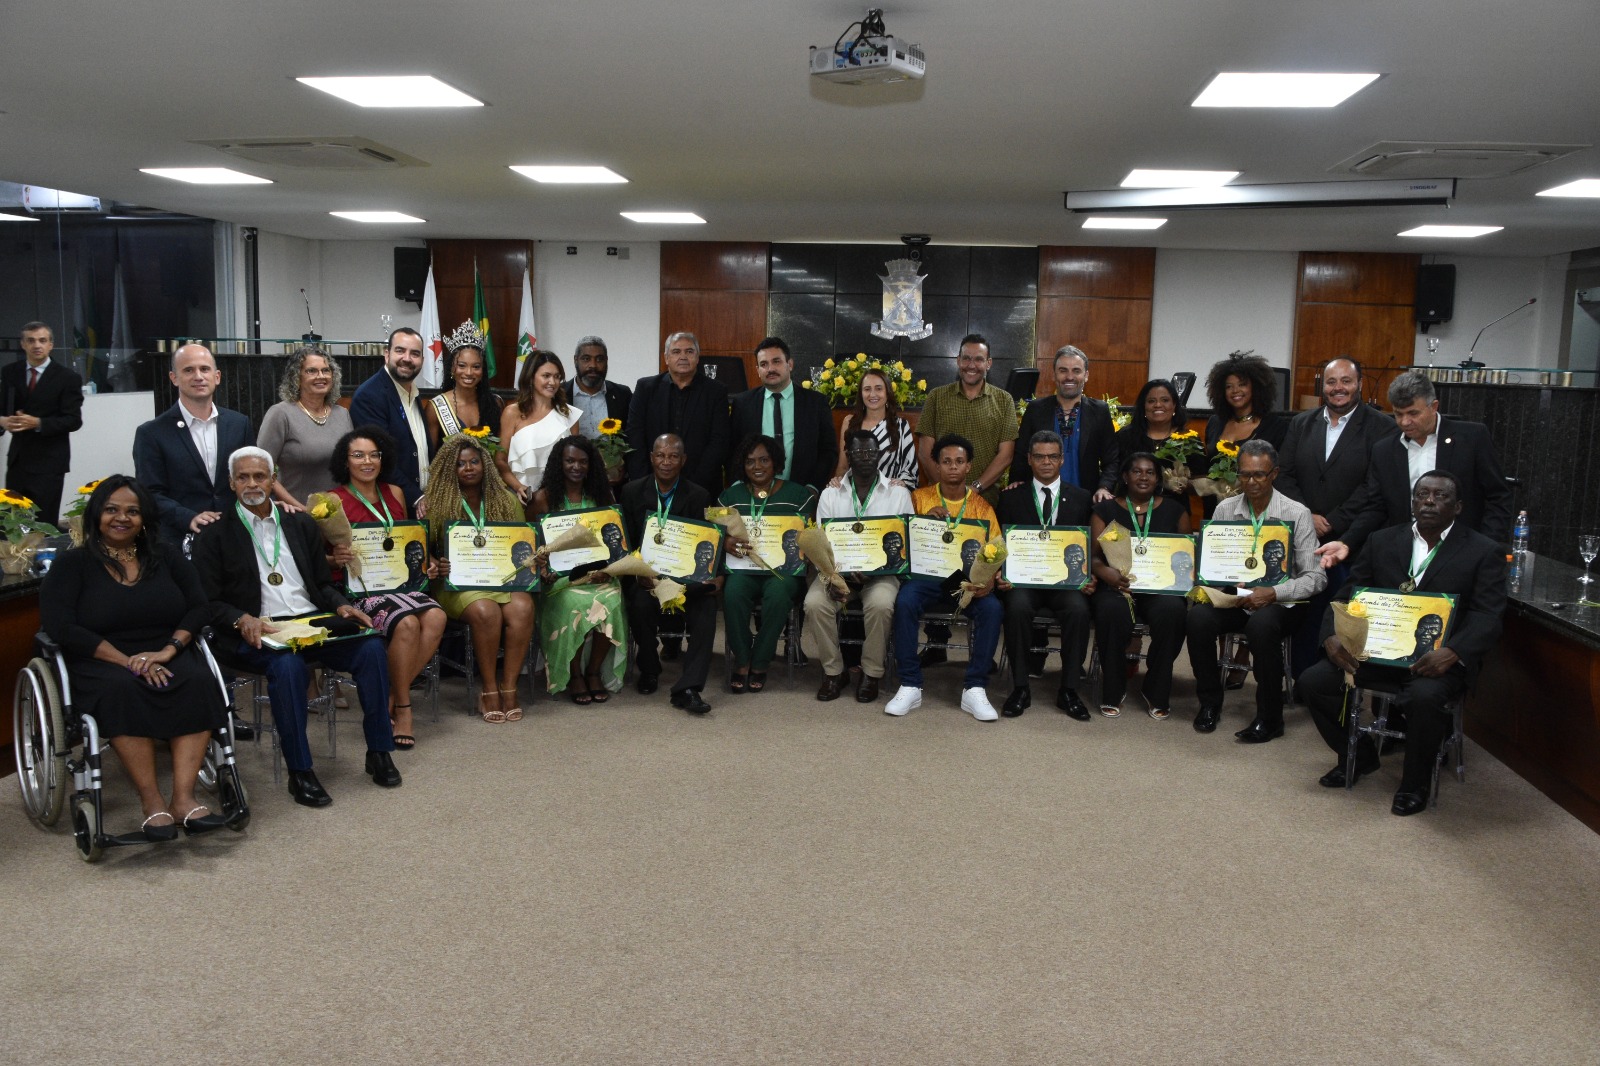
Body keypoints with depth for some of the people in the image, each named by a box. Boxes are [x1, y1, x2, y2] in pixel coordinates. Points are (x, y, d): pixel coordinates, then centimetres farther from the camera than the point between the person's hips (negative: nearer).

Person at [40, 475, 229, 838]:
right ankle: (151, 801, -33)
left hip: (169, 657, 2)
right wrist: (127, 661, -19)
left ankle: (183, 797, -35)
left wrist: (168, 650, -15)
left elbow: (199, 608, 5)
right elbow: (61, 627, -8)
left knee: (199, 683, -31)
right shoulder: (72, 563, 6)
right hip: (101, 663, -2)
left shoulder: (166, 556, 15)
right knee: (122, 690, -37)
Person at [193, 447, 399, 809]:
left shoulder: (301, 524, 19)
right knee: (287, 666, -37)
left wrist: (340, 605, -3)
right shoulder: (215, 534, 7)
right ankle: (300, 772, -24)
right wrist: (243, 620, -20)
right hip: (258, 631, -4)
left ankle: (379, 752, -10)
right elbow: (209, 601, 0)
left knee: (372, 647, -23)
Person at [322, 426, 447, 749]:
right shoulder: (334, 501, -1)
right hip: (357, 587, -5)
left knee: (435, 616, -26)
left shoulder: (394, 494, 15)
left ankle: (391, 699, -13)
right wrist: (336, 559, -23)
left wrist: (425, 563, 6)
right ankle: (402, 707, -14)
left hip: (401, 583, 5)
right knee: (407, 622, -33)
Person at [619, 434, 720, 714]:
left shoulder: (699, 497, 4)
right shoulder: (632, 492, 5)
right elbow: (625, 543, 3)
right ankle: (649, 670, -3)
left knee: (707, 604, -29)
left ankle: (687, 688, -28)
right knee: (642, 602, -32)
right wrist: (639, 574, -16)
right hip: (643, 572, 0)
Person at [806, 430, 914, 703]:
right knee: (815, 603, -27)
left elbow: (905, 543, -1)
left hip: (881, 572, -1)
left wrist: (872, 570, -17)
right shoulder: (830, 493, 6)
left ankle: (872, 673, -9)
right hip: (837, 570, 2)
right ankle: (833, 670, -5)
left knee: (880, 605, -33)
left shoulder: (898, 492, 2)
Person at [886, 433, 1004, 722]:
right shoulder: (920, 498, 10)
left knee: (993, 608, -30)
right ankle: (910, 686, -22)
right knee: (904, 602, -33)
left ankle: (974, 688, -18)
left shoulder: (981, 506, 11)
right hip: (927, 573, 0)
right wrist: (925, 520, -12)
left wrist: (989, 579, -17)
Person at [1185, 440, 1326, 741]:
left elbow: (1316, 577, -7)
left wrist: (1273, 593, -20)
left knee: (1261, 624, -36)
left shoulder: (1296, 514, -5)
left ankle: (1269, 718, -18)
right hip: (1232, 599, 3)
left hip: (1280, 603, -3)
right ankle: (1209, 702, -5)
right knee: (1198, 617, -27)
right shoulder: (1225, 510, 5)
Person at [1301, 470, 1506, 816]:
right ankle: (1359, 756, 11)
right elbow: (1348, 595, 10)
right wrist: (1332, 636, -12)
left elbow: (1487, 617, -8)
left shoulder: (1484, 552, 2)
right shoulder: (1382, 541, 13)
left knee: (1425, 697, -36)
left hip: (1440, 658, -4)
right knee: (1314, 681, -15)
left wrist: (1452, 653, -28)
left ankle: (1415, 782, -9)